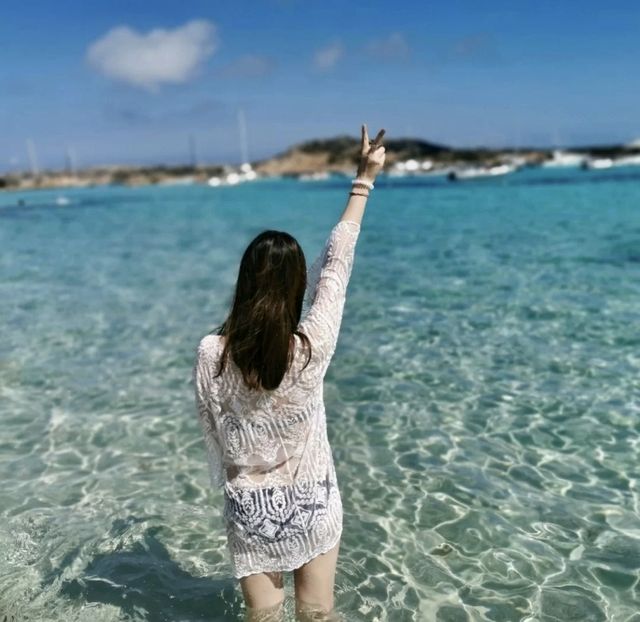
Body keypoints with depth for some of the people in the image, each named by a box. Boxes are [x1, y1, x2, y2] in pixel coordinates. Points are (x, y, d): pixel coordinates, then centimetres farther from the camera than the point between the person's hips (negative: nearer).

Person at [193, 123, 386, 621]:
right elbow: (337, 261, -11)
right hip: (311, 502, 0)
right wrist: (365, 179, 0)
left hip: (250, 507, 1)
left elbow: (214, 435, -4)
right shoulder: (311, 347, -21)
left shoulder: (211, 354, -17)